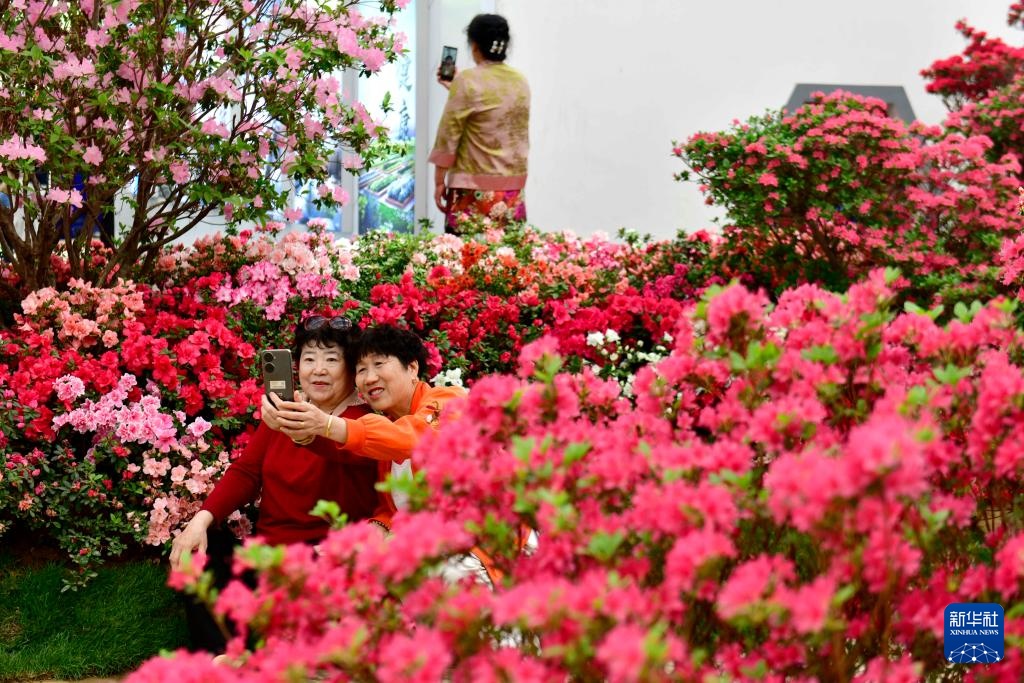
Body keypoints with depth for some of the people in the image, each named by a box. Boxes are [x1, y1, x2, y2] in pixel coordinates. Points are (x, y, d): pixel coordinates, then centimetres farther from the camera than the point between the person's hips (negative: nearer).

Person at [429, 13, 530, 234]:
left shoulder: (468, 81, -10)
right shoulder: (520, 82, 9)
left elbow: (449, 134, -8)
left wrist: (439, 181, -1)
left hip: (474, 189, -6)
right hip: (513, 189, 6)